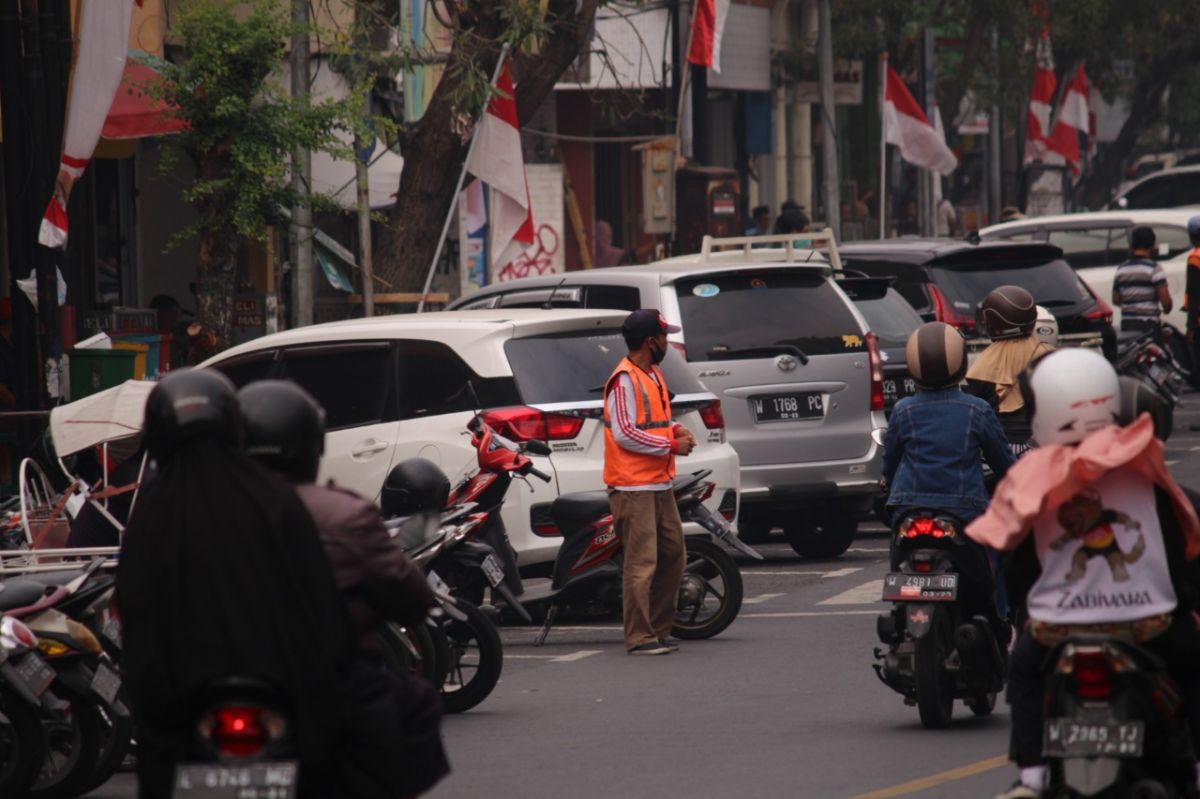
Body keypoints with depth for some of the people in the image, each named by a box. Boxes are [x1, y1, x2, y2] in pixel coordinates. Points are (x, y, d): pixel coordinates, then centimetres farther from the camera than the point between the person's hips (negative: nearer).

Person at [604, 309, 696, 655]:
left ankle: (659, 629, 21)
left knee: (672, 555, 13)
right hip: (634, 487, -10)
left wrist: (675, 429, 4)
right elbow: (624, 434, -19)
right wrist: (671, 445, -15)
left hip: (660, 484, 10)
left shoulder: (654, 375, 17)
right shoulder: (624, 380, -14)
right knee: (642, 562, -11)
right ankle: (639, 638, -10)